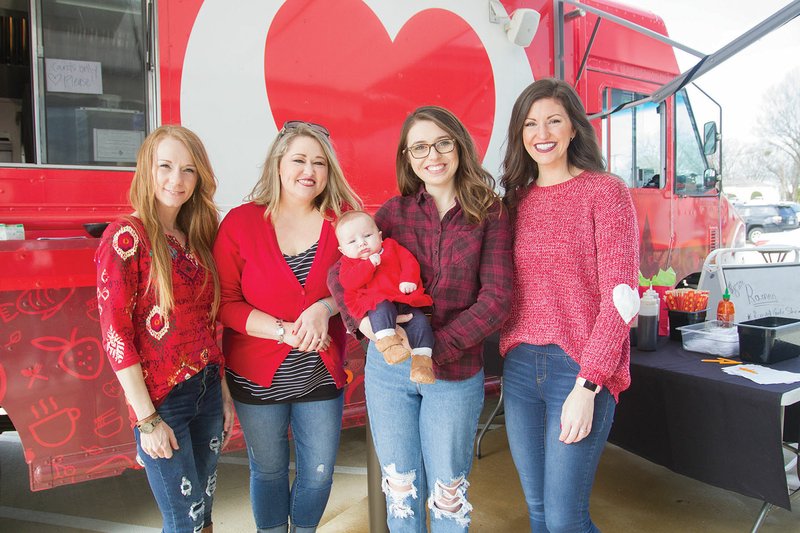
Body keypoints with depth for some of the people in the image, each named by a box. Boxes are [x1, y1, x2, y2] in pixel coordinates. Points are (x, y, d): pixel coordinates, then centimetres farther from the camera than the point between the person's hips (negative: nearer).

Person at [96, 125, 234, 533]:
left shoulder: (196, 238, 8)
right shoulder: (126, 238, -12)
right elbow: (115, 335, -14)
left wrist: (224, 391, 10)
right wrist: (147, 419, -14)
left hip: (208, 389, 6)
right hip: (161, 400, -6)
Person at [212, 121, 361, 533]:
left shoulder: (343, 219, -5)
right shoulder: (240, 222, -9)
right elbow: (225, 302, -11)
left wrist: (325, 307, -23)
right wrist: (283, 331, -22)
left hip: (322, 373, 2)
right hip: (258, 375, -1)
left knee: (319, 472, 16)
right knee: (268, 470, 19)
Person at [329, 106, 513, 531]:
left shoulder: (490, 215, -4)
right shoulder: (395, 210, 1)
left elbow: (496, 300, -10)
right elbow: (338, 271, 0)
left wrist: (433, 347, -18)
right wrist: (363, 319, -19)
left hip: (455, 372, -1)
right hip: (387, 368, 2)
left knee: (447, 492, 15)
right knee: (400, 488, 18)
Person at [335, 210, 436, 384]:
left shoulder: (391, 246, 20)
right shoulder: (349, 261, 15)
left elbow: (409, 261, 11)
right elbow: (347, 282, -5)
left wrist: (408, 279, -8)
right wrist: (368, 264, -13)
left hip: (406, 301, 3)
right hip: (378, 303, -3)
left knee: (420, 320, -20)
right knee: (382, 310, -36)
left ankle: (422, 360, -19)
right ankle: (388, 343, -47)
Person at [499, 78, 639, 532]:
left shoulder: (605, 192, -5)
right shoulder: (516, 198, 10)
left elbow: (619, 296, -10)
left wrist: (587, 386, -15)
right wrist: (510, 353, -1)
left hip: (583, 369, -5)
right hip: (520, 364, 5)